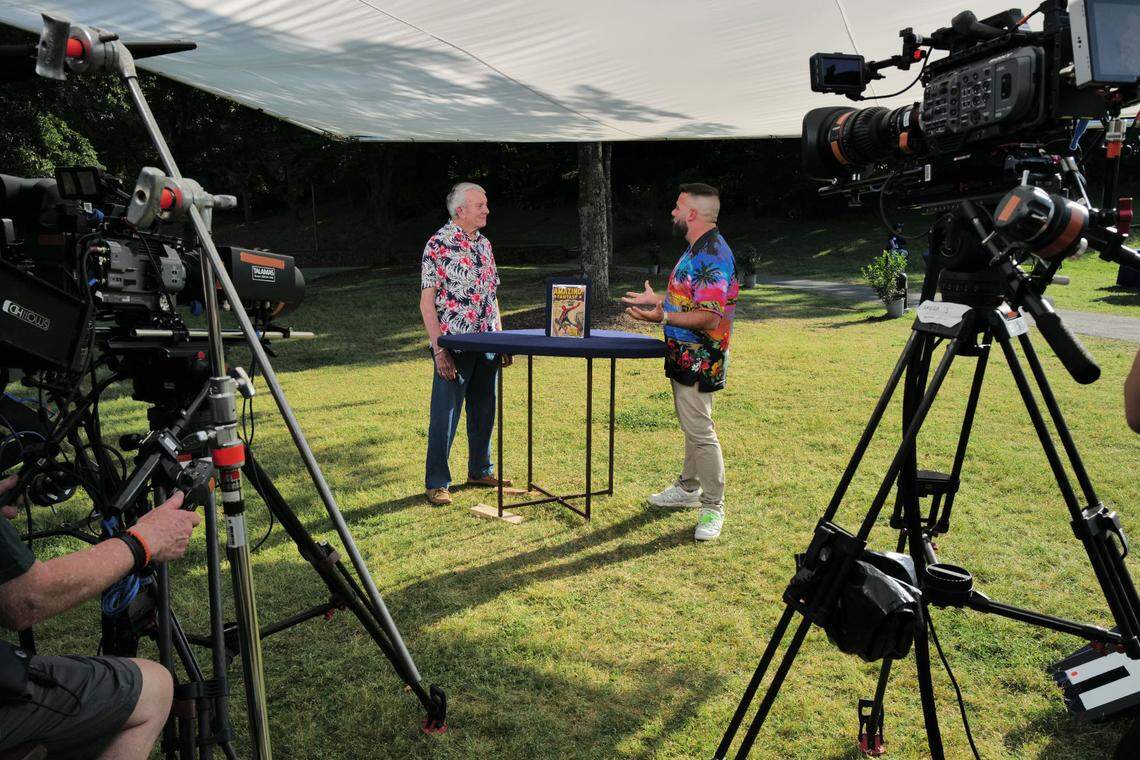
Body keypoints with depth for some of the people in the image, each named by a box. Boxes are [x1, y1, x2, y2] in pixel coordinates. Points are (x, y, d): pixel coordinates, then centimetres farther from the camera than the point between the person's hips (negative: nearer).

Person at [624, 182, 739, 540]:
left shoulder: (714, 256, -21)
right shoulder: (696, 250, 12)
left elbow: (709, 317, -27)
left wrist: (662, 316, -35)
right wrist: (657, 299, 27)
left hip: (699, 360, -11)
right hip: (685, 356, 11)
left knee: (700, 431, -6)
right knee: (691, 426, 20)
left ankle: (713, 507, 4)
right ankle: (689, 488, 34)